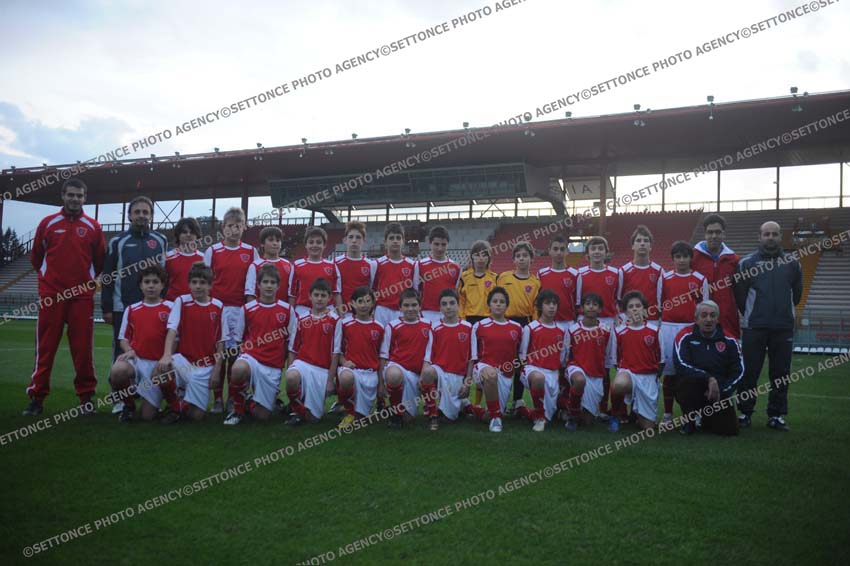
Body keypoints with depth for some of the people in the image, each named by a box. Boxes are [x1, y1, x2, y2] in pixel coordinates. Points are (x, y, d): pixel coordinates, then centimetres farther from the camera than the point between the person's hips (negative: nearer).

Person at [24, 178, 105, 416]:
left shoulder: (93, 227, 5)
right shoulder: (47, 223, 5)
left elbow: (100, 261, 13)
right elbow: (36, 257, 15)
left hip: (82, 296, 0)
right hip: (50, 295, 0)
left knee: (83, 349, 2)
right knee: (45, 348, 3)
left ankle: (86, 396, 11)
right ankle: (37, 398, 11)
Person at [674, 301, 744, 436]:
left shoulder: (729, 340, 5)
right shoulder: (685, 337, -5)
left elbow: (738, 371, 1)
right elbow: (682, 366, -17)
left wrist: (721, 389, -12)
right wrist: (709, 378, -25)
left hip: (719, 392, 3)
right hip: (691, 389, -3)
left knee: (729, 429, -13)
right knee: (689, 380, -37)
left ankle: (707, 417, 25)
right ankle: (689, 420, -8)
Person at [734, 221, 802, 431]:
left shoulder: (792, 264, 7)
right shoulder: (746, 263, 0)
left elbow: (796, 295, 16)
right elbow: (740, 295, 5)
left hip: (783, 328, 2)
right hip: (754, 328, -2)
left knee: (781, 373, 6)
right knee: (749, 372, 1)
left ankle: (776, 415, 16)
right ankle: (745, 412, 12)